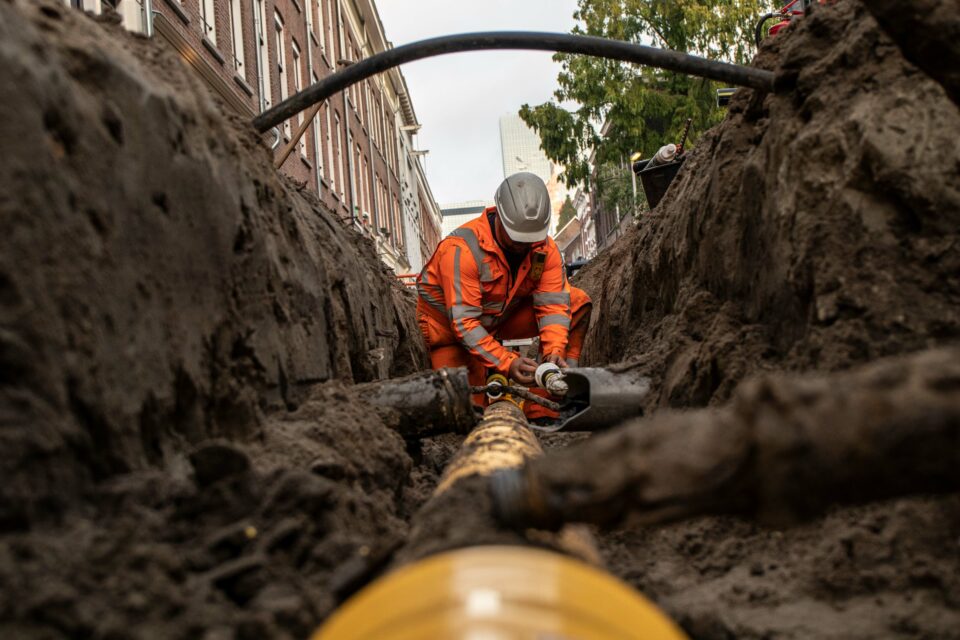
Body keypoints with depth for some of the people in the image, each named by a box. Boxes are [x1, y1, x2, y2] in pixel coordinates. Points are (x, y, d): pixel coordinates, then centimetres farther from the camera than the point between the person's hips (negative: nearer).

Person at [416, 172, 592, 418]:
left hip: (503, 317, 5)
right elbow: (464, 322, -34)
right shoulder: (461, 250, -32)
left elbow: (553, 303, -18)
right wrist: (507, 362, -42)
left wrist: (554, 351, -37)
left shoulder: (545, 248, -15)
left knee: (577, 302, -14)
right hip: (450, 326, -5)